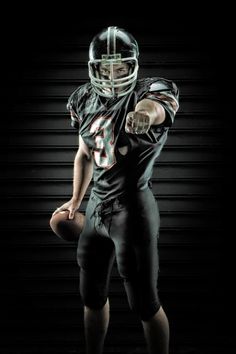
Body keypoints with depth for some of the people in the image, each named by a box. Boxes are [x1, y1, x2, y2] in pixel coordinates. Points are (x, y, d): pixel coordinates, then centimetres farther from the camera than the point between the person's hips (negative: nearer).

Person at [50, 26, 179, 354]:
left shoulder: (148, 91, -12)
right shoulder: (85, 99, 7)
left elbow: (154, 107, -39)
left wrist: (144, 114, -62)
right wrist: (75, 201, 20)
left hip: (133, 209, -6)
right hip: (96, 208, 7)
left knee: (144, 304, 1)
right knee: (92, 296, 19)